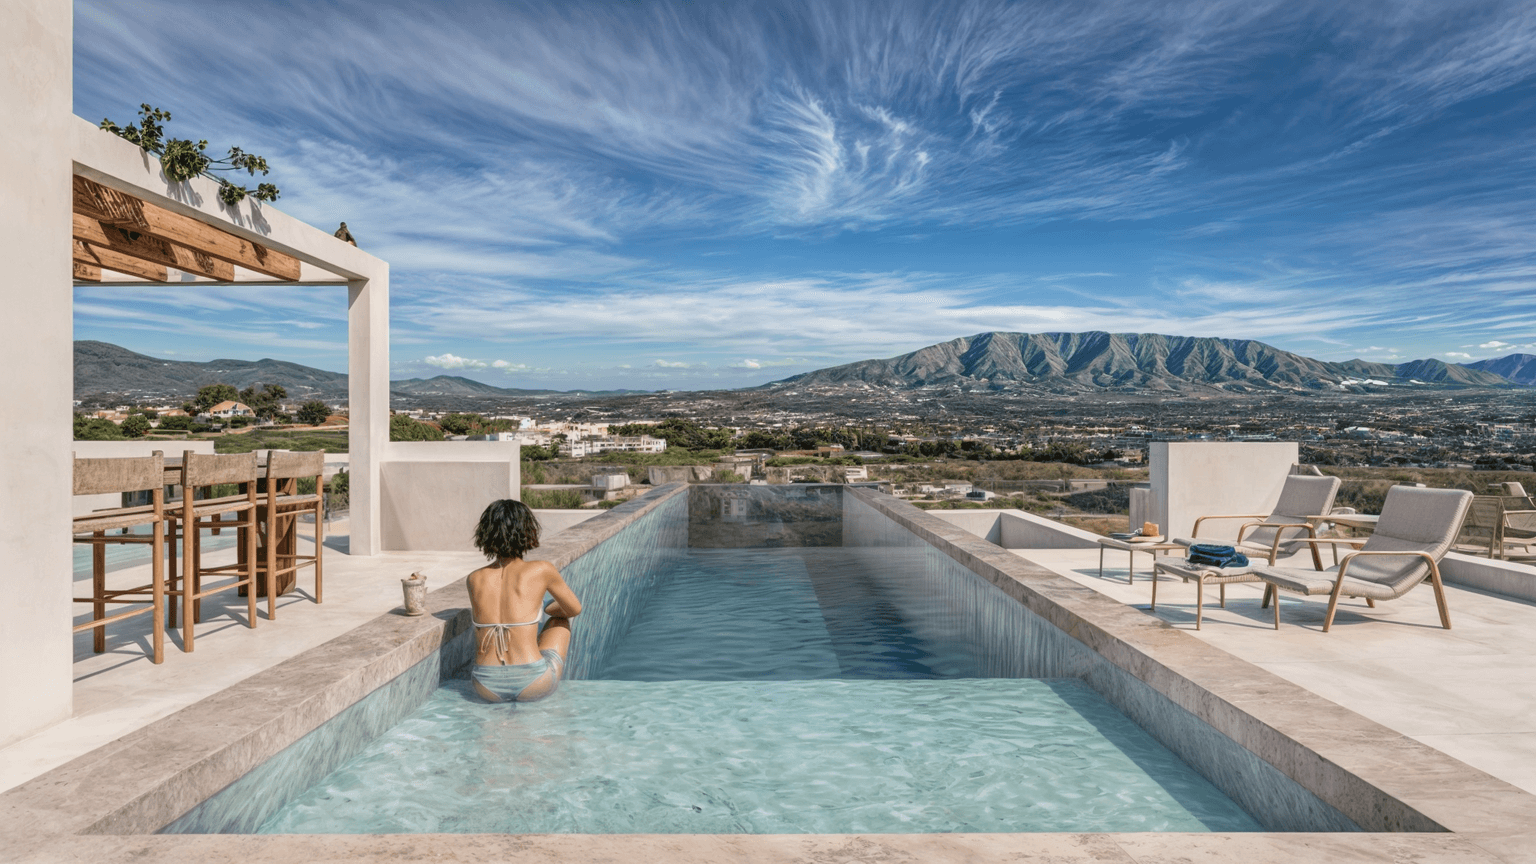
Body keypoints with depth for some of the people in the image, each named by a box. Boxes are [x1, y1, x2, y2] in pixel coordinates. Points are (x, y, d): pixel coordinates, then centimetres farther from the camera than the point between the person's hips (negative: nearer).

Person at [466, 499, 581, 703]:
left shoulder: (474, 579, 1)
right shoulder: (542, 571, -8)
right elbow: (575, 609, 9)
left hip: (487, 689, 3)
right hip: (533, 685, -3)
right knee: (560, 621, 28)